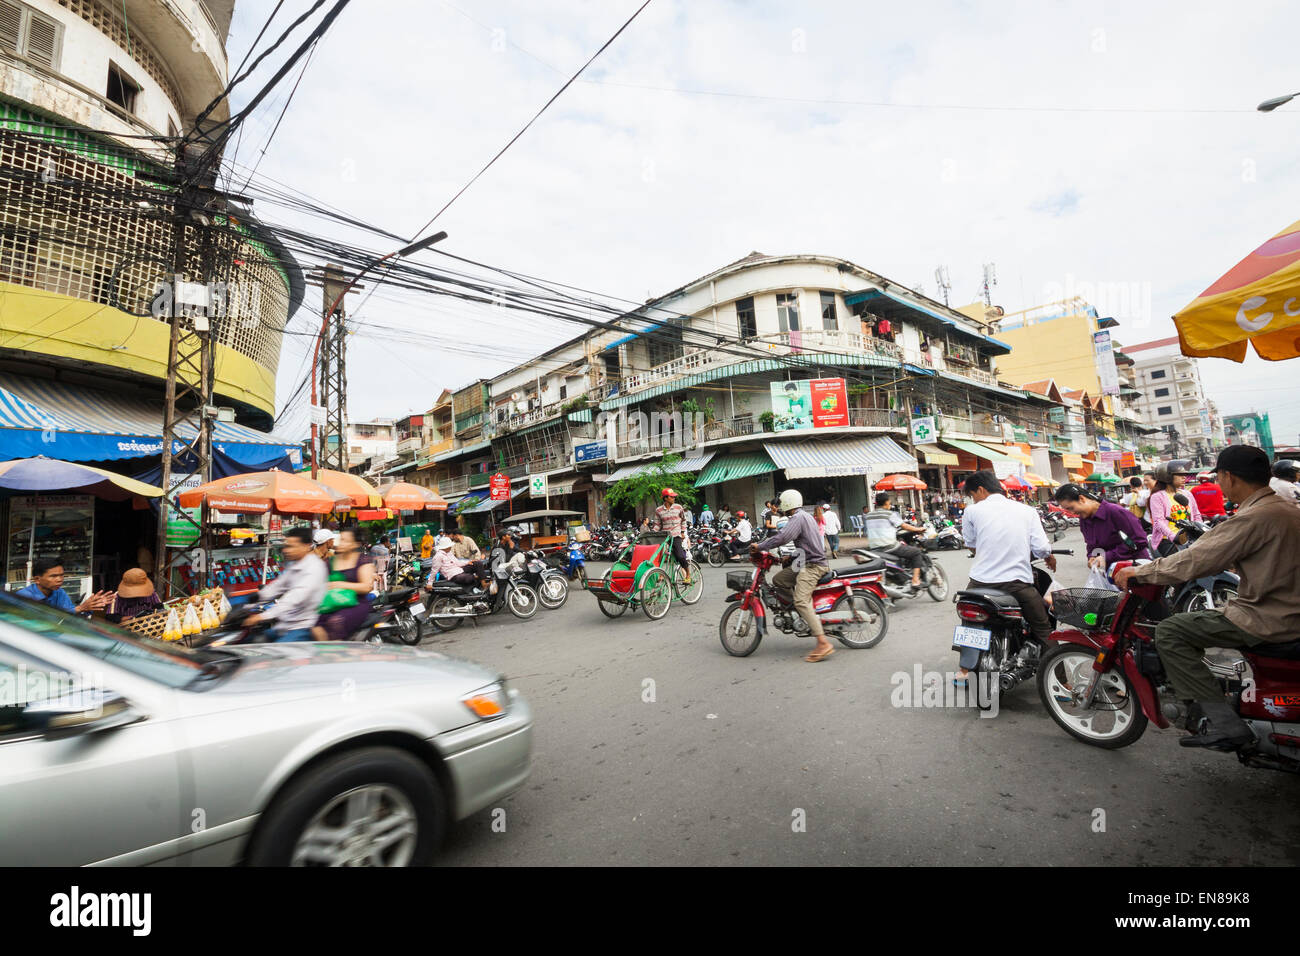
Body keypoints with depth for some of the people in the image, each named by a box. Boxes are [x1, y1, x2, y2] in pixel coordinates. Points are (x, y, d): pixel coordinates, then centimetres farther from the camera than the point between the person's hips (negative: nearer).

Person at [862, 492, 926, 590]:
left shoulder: (868, 516, 12)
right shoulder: (890, 514, -4)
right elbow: (904, 526, -2)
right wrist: (919, 529, 13)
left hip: (874, 549, 7)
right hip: (890, 547, -7)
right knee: (917, 552, 6)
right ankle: (915, 581, -3)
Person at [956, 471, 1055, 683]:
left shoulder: (972, 511, -2)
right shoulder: (1027, 510, 3)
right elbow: (1041, 548, -3)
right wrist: (1050, 557, 21)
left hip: (982, 581, 0)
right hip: (1018, 582, 0)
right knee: (1043, 629, 15)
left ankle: (964, 670, 26)